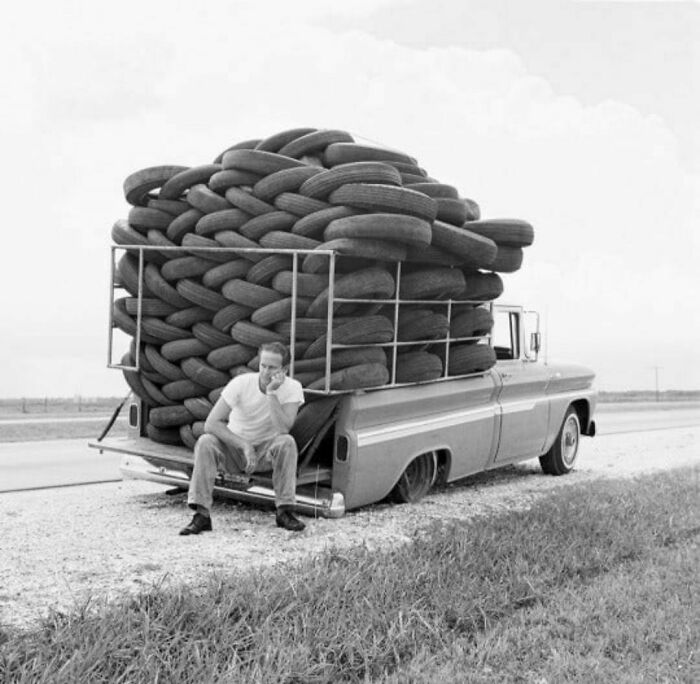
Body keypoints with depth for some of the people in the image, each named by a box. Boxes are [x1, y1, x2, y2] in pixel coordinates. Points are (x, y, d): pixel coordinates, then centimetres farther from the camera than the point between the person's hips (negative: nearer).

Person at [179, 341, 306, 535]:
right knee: (205, 442, -29)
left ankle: (284, 511, -24)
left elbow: (283, 429, -30)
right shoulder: (241, 384, -17)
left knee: (287, 442, -32)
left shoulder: (292, 388, -15)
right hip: (234, 447, 0)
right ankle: (201, 515, -28)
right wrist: (244, 446, -32)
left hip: (266, 452, 0)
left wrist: (271, 393, -32)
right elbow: (211, 423, -23)